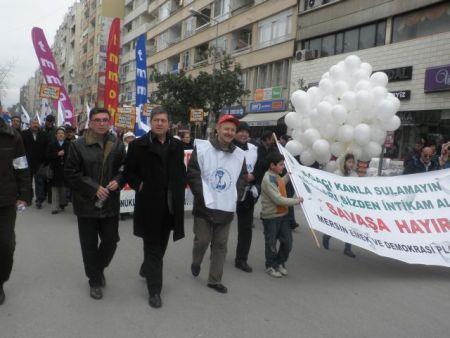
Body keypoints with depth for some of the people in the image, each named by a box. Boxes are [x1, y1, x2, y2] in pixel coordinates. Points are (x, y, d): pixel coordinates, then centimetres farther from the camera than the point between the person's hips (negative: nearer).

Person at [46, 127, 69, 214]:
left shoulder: (69, 145, 3)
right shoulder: (51, 145, 9)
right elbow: (48, 156, -1)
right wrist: (57, 154, -10)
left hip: (65, 170, -1)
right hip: (55, 170, 1)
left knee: (64, 188, 4)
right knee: (55, 188, -1)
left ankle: (62, 204, 21)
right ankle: (55, 207, 1)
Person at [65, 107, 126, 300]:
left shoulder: (117, 145, 3)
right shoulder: (78, 145, -5)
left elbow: (125, 168, 10)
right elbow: (71, 173, -7)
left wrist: (118, 181, -11)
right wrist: (94, 188, -15)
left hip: (110, 203, 2)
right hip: (87, 204, -2)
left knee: (111, 241, 10)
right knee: (90, 245, 9)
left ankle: (99, 268, 39)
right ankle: (95, 280, 27)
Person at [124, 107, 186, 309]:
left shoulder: (176, 145, 7)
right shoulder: (139, 145, -4)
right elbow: (128, 171, 2)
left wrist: (179, 189, 4)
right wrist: (139, 185, -11)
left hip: (171, 204, 5)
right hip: (149, 203, -4)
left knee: (161, 244, 19)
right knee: (153, 247, 3)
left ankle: (146, 270, 45)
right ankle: (154, 290, 13)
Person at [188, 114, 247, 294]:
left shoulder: (239, 154, 5)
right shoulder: (202, 148, -7)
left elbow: (242, 178, 14)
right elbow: (192, 174, -8)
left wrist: (236, 196, 2)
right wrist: (203, 196, -13)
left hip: (227, 208, 4)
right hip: (204, 206, -3)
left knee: (220, 244, 9)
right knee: (202, 240, 4)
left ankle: (215, 280, 23)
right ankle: (196, 263, 37)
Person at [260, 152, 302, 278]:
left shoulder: (276, 176, 7)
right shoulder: (268, 179, -21)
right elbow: (278, 199, -25)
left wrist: (289, 175, 22)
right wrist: (296, 201, -17)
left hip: (283, 215, 8)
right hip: (271, 217, -8)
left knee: (287, 242, 11)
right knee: (271, 244, 8)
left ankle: (280, 263, 31)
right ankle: (270, 266, 26)